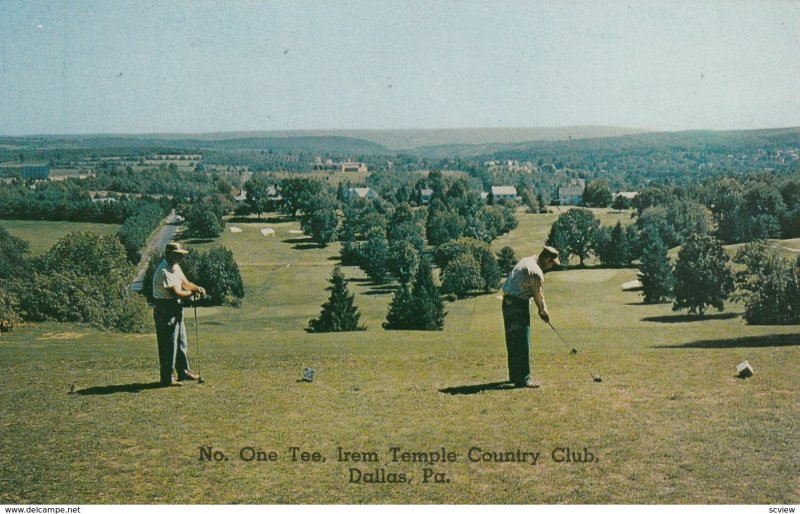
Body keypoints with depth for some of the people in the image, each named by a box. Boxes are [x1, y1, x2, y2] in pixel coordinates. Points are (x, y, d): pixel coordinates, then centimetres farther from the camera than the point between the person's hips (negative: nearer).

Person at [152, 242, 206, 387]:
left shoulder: (175, 267, 10)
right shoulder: (163, 272, -22)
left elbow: (185, 283, 13)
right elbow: (176, 293, -24)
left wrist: (197, 288, -7)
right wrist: (193, 293, -10)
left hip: (176, 309, 10)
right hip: (164, 311, -10)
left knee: (181, 342, 18)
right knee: (168, 345, -5)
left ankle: (183, 372, 30)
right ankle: (167, 378, 3)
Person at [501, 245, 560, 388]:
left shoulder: (527, 261, 12)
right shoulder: (536, 272, -17)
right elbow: (538, 296, -6)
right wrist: (544, 312, 11)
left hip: (507, 302, 10)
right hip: (518, 305, -10)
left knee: (513, 341, 16)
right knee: (522, 343, -6)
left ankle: (514, 375, 25)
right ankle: (523, 379, -6)